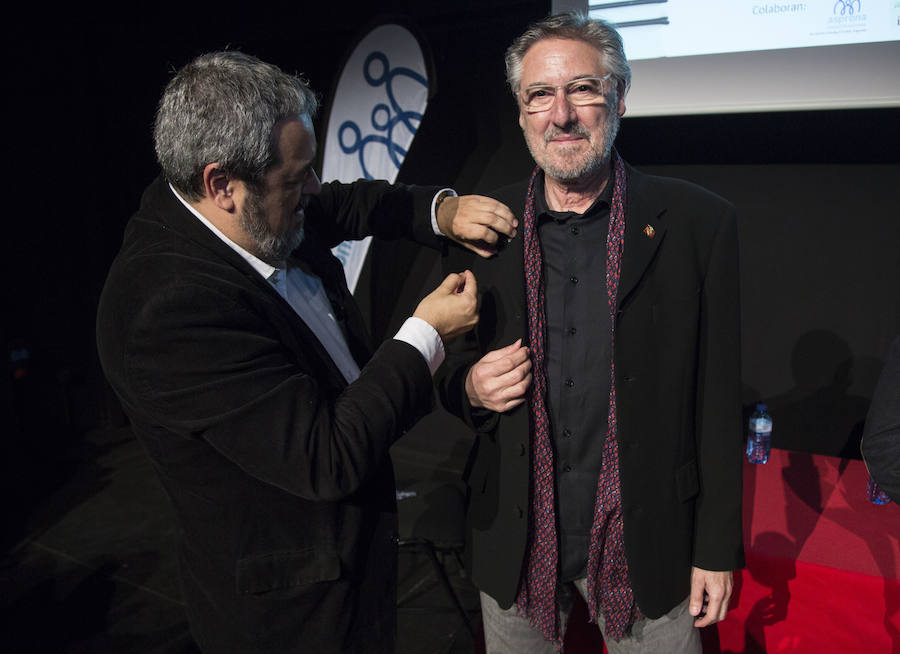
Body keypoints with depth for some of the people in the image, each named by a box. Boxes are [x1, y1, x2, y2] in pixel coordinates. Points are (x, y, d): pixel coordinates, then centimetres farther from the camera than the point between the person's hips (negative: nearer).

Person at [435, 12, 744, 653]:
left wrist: (717, 546, -3)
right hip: (515, 543, 2)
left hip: (648, 543, -1)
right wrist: (470, 385, -16)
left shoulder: (699, 222, -8)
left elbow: (718, 398, -5)